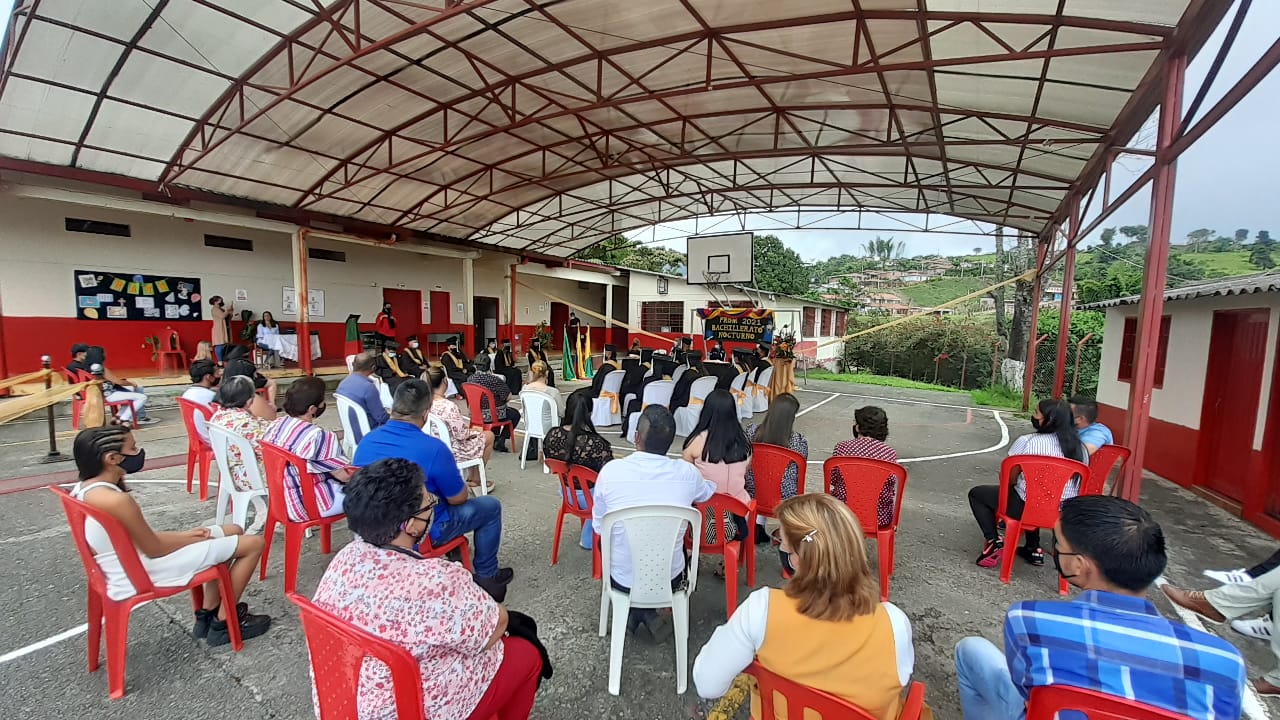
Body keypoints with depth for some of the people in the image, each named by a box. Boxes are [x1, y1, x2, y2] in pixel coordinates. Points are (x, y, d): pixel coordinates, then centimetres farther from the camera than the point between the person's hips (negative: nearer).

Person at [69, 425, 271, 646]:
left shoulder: (82, 489, 0)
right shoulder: (116, 500, -30)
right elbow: (154, 549, -20)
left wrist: (184, 535, 5)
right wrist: (192, 537, -2)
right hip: (146, 573, -10)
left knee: (234, 532, 18)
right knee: (253, 544, -6)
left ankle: (207, 615, 23)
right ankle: (223, 623, 9)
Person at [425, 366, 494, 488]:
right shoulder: (449, 406, -30)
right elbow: (461, 434, -24)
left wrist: (469, 426, 10)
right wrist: (474, 431, -3)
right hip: (452, 451, -8)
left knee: (474, 432, 28)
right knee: (489, 436, 13)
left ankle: (470, 477, 34)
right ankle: (476, 479, 26)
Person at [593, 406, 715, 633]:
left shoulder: (611, 470, -19)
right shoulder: (687, 473, -16)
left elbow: (598, 527, -4)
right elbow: (707, 493, 9)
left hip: (622, 580, 0)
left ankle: (633, 610, 19)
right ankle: (647, 611, 19)